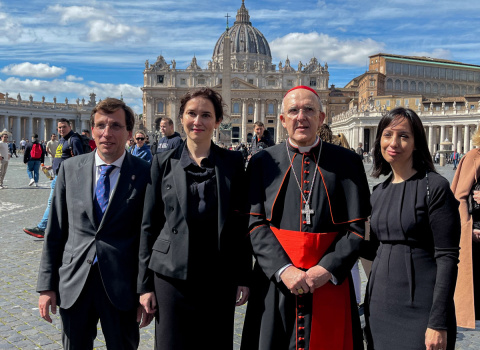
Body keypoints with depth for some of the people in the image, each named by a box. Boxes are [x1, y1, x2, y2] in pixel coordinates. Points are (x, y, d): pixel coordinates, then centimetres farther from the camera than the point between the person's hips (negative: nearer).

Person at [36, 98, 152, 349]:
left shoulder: (145, 175, -8)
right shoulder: (70, 169, 2)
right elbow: (55, 231, 5)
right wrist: (46, 285, 3)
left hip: (122, 286, -2)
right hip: (74, 282, 3)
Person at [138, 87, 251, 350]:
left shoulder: (233, 162, 2)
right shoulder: (163, 162, 2)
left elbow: (242, 223, 4)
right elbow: (149, 225, 3)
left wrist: (244, 277, 2)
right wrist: (145, 283, 1)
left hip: (220, 278, 1)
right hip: (171, 276, 0)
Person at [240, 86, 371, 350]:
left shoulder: (347, 162, 0)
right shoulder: (262, 162, 3)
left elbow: (357, 227, -3)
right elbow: (255, 224, -3)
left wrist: (326, 269, -13)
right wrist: (284, 269, -14)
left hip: (330, 283, 0)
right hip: (275, 280, 1)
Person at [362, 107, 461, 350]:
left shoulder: (435, 186, -10)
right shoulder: (379, 192, 8)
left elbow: (447, 258, -13)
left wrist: (438, 323, -16)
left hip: (420, 309, -5)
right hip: (379, 303, 6)